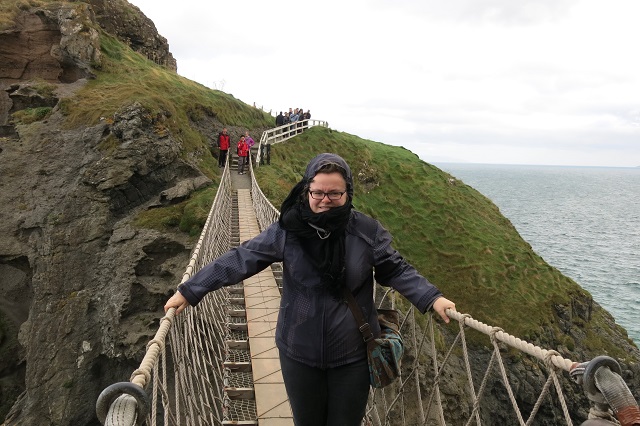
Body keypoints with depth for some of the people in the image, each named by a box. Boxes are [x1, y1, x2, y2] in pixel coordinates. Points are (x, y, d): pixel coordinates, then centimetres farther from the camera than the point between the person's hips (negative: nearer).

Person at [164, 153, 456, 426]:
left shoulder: (367, 232, -9)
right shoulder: (287, 230, -10)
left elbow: (396, 270, 0)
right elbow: (240, 260, -8)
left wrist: (432, 298, -13)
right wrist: (189, 291, -8)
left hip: (353, 356, 0)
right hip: (299, 354, 1)